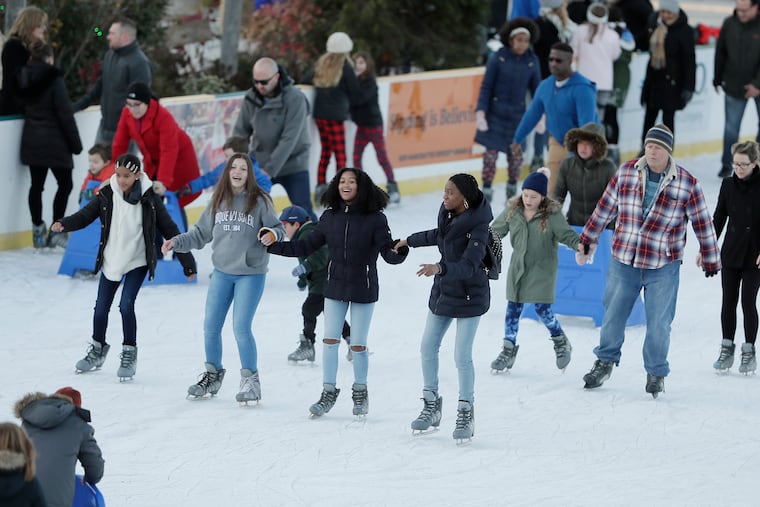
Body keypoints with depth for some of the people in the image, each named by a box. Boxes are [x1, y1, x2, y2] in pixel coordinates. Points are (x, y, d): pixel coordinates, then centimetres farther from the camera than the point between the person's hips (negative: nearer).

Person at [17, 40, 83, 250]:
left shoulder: (24, 79, 4)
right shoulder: (54, 79, -15)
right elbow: (65, 114, -14)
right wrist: (75, 142, -8)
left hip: (31, 139, 6)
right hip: (54, 141, -6)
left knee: (36, 184, 10)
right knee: (65, 183, 4)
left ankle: (38, 231, 11)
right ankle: (56, 231, -1)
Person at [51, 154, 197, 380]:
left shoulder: (149, 200, -14)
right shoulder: (107, 195, -9)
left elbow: (170, 230, -9)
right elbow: (85, 215, -7)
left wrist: (188, 262, -7)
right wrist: (63, 224, -29)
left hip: (137, 262, -3)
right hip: (110, 261, 3)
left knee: (126, 305, -15)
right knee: (101, 306, 9)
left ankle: (129, 354, 5)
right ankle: (97, 350, 33)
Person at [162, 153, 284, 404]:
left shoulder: (260, 201, -7)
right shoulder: (218, 201, 3)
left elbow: (278, 228, -4)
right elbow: (201, 233, 12)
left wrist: (273, 234, -26)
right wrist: (177, 242, 3)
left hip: (251, 273, -4)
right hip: (222, 272, 4)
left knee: (241, 327, -10)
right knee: (211, 326, 8)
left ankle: (250, 380, 5)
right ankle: (212, 375, 27)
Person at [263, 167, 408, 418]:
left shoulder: (375, 219, -12)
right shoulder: (330, 217, -1)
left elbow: (388, 252, -17)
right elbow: (306, 246, 7)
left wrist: (398, 253, -39)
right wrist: (274, 245, 2)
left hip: (363, 289, -3)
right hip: (335, 287, 3)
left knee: (358, 345, 5)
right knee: (330, 340, 2)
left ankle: (360, 391, 25)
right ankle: (328, 392, 14)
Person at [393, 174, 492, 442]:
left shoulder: (477, 226, -24)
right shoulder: (448, 213, -2)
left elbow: (469, 265, -32)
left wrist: (440, 268, -47)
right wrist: (410, 241, 32)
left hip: (469, 297, -8)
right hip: (443, 291, 8)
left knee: (462, 356, -8)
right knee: (428, 348, 11)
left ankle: (466, 413, 7)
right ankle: (431, 405, 25)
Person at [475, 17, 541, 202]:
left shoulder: (532, 61, -1)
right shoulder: (498, 58, -8)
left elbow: (536, 89, 8)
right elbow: (486, 87, -5)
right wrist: (480, 112, -11)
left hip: (517, 114, 2)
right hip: (495, 113, -2)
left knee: (516, 154, 5)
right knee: (491, 152, -3)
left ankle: (512, 191, 23)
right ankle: (486, 191, 6)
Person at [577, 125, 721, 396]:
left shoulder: (687, 184, -6)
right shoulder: (626, 172, 1)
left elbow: (703, 224, 2)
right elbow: (604, 208, 10)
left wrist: (711, 261, 5)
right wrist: (586, 241, 14)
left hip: (663, 267, -2)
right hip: (623, 262, 2)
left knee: (658, 323, 1)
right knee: (613, 315, 12)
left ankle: (656, 374, 20)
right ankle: (605, 361, 35)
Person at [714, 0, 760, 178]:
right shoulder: (729, 24, -7)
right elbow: (721, 53, 3)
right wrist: (718, 79, 8)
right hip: (734, 85, 1)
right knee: (731, 127, 3)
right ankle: (726, 164, 14)